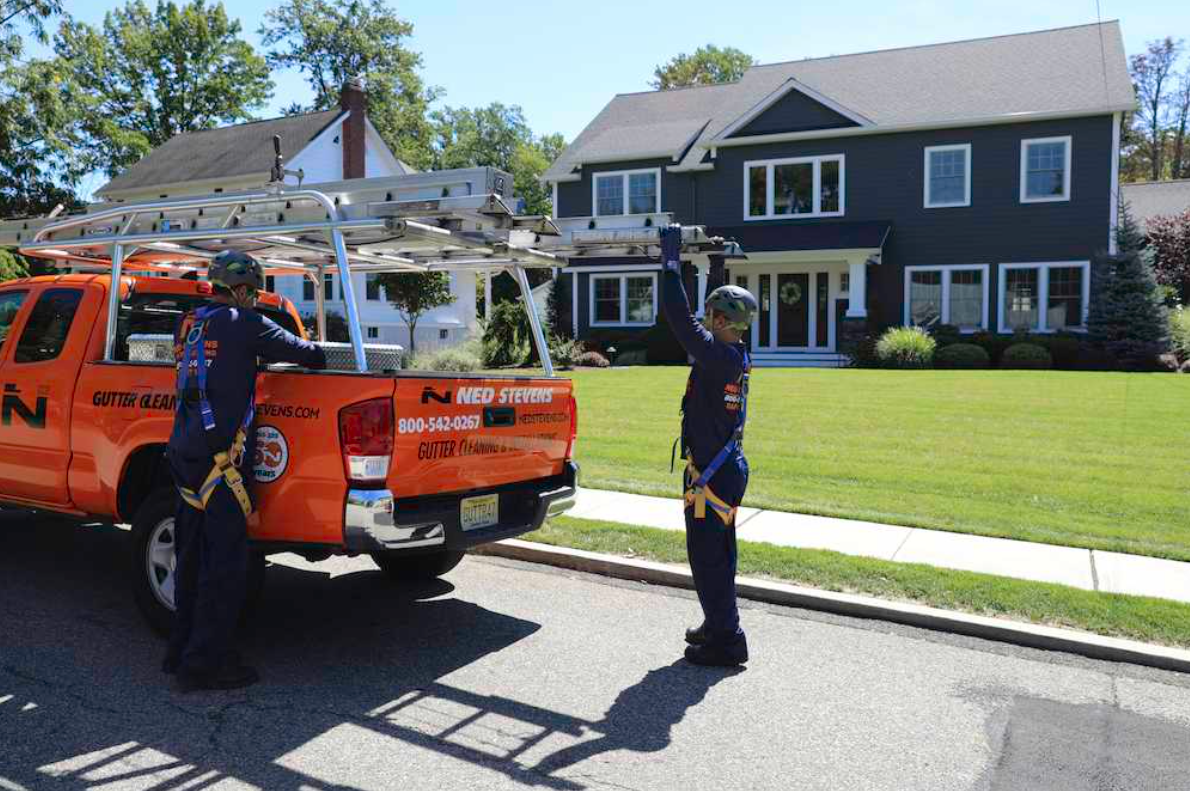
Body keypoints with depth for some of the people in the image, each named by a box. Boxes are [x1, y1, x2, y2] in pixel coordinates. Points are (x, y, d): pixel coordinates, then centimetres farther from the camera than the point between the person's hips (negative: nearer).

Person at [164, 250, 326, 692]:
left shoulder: (190, 324, 15)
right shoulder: (241, 323, -8)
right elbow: (302, 351, -2)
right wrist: (320, 361, 18)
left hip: (185, 453, 9)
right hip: (220, 458, -9)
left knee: (193, 555, 16)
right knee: (226, 561, -3)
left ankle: (182, 651, 26)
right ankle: (203, 665, 1)